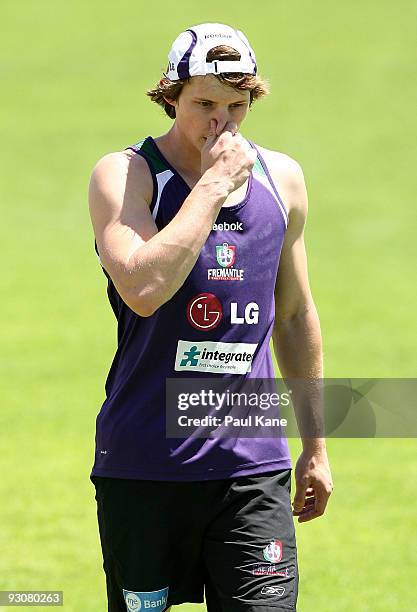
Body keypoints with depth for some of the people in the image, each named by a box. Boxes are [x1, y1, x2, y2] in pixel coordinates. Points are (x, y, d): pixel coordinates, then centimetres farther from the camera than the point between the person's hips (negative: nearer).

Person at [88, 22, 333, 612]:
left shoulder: (281, 178, 10)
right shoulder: (124, 176, -5)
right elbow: (142, 289, -25)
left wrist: (315, 444, 23)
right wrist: (213, 183, -18)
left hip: (253, 462, 3)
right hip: (143, 467, -3)